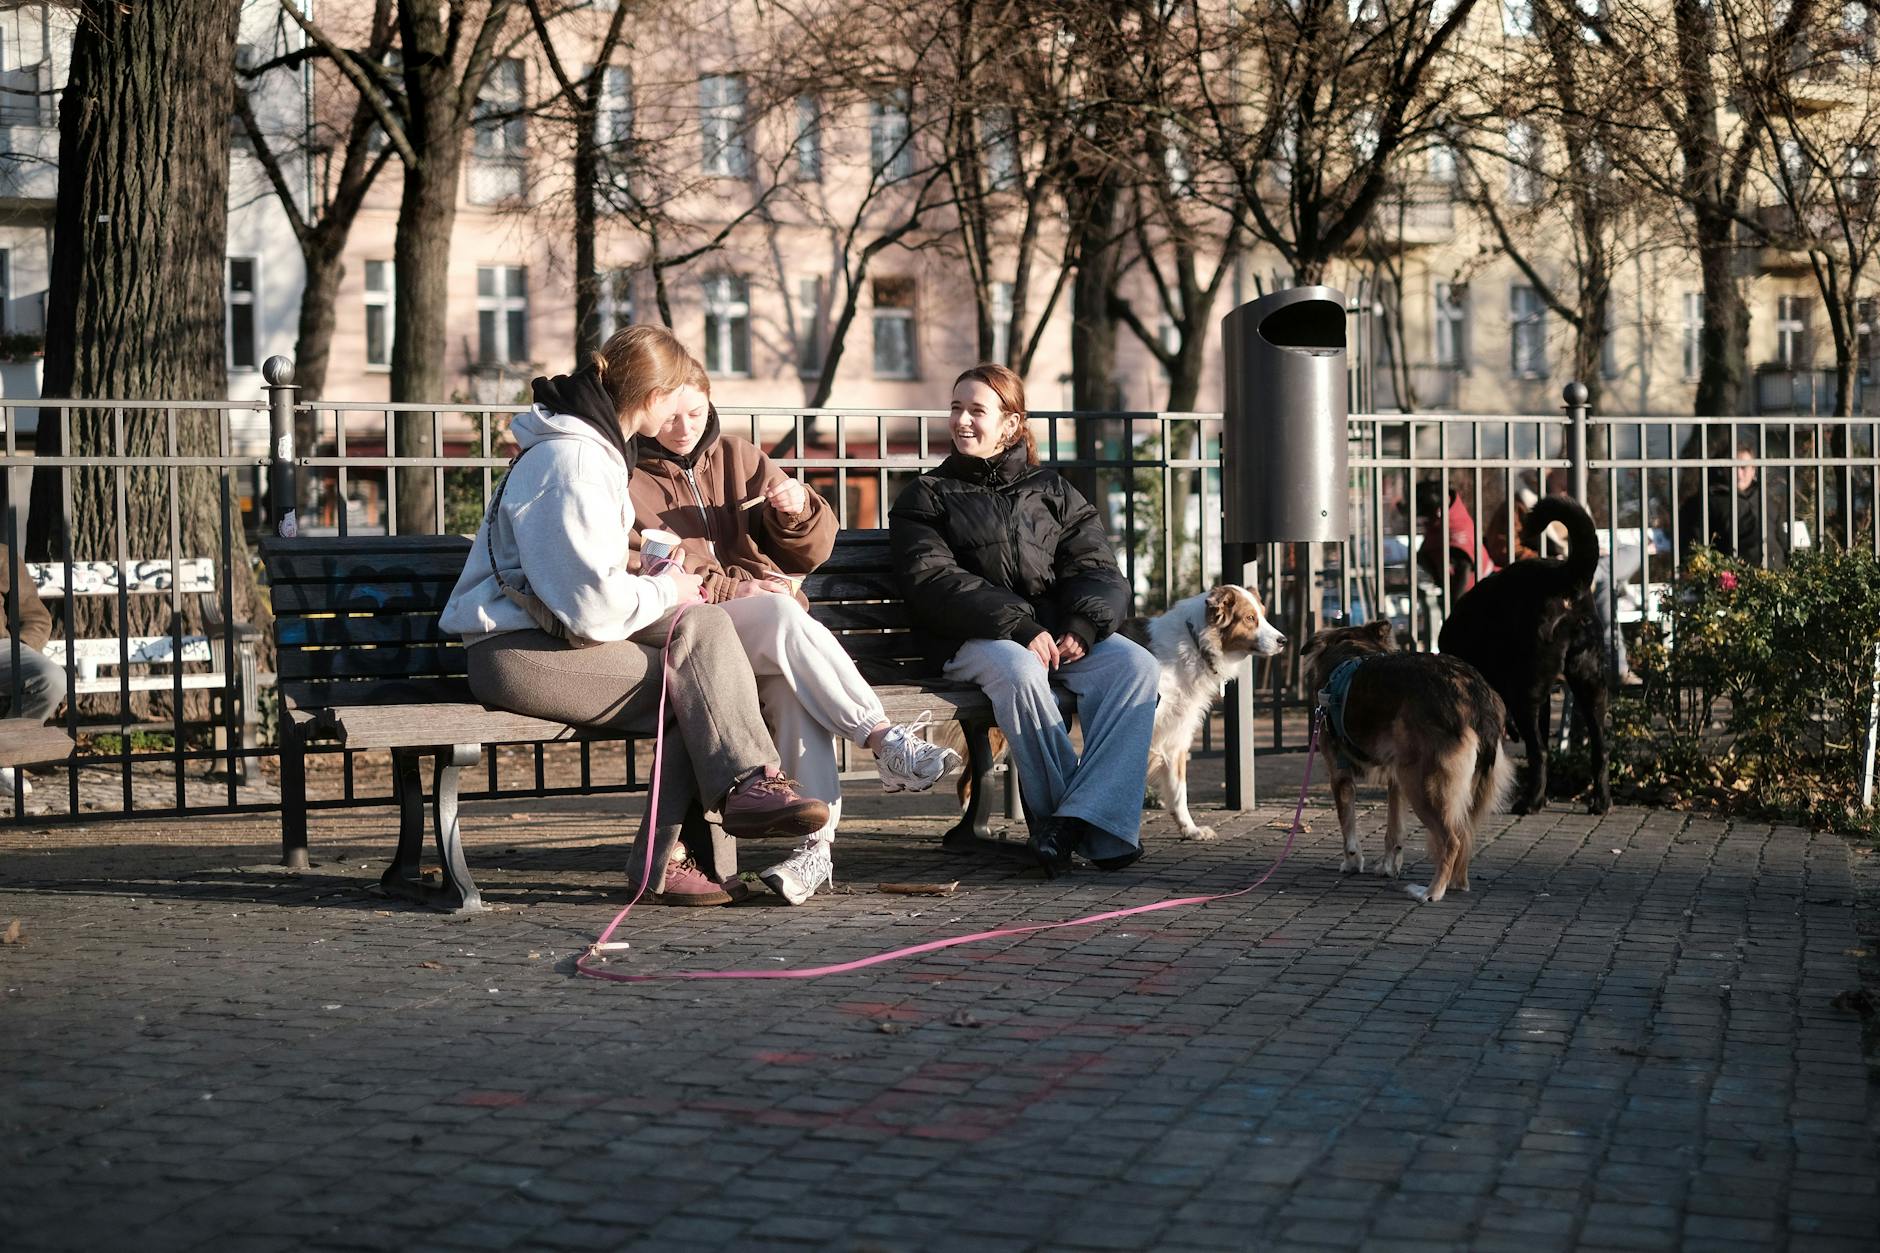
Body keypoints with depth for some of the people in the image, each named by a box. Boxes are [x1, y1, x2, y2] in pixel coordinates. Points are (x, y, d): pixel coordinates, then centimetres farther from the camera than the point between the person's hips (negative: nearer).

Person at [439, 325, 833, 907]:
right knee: (694, 682, -17)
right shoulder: (572, 462, -20)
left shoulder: (599, 443, 15)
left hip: (553, 632, 10)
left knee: (701, 623, -9)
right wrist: (665, 590, -7)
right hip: (519, 653, -10)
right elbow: (591, 603, -25)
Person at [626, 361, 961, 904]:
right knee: (782, 614, -34)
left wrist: (800, 511, -6)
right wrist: (727, 589, -13)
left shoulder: (738, 458, 18)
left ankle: (814, 841, -45)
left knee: (792, 683, -34)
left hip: (772, 627, 3)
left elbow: (808, 554, 17)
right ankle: (886, 742, -36)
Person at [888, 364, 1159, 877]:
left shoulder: (1051, 490, 22)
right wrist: (1019, 627, -19)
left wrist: (1083, 627, -14)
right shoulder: (926, 497, 13)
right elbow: (932, 580, -4)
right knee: (1021, 672, -38)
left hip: (1062, 633, 3)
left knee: (1135, 665, -27)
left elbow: (1097, 569, 11)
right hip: (975, 640, -3)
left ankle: (1077, 821, -36)